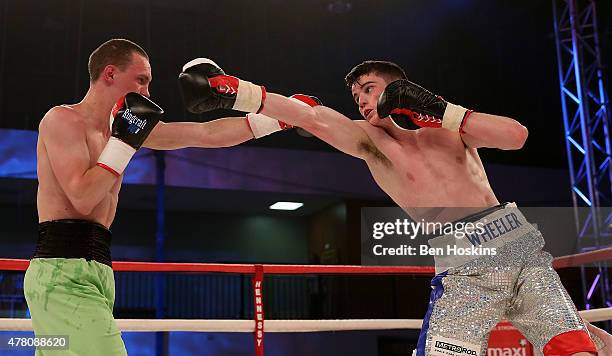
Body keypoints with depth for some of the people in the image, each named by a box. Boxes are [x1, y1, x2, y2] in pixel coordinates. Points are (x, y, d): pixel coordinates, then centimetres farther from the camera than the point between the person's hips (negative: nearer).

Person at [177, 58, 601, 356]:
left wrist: (438, 110, -11)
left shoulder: (448, 122, 10)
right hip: (464, 265, -1)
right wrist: (229, 90, -20)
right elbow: (309, 116, -8)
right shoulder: (369, 139, 6)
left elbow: (516, 135, -5)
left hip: (519, 243, 2)